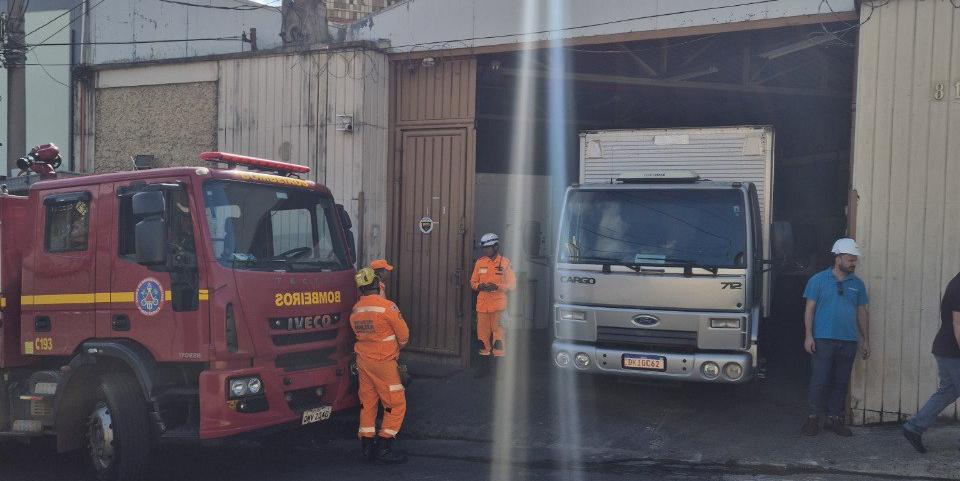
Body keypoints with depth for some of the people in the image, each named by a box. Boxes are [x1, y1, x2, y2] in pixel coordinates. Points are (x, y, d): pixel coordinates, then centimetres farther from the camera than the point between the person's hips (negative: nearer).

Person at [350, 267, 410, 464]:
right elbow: (403, 335, -8)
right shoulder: (387, 306, -16)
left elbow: (360, 334, 12)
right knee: (396, 404, 3)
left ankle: (366, 448, 16)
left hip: (363, 360, 7)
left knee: (367, 403, 13)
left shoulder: (355, 310, 4)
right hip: (384, 362, -7)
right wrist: (397, 348, 13)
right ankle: (384, 448, 2)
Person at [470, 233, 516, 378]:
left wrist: (497, 287, -16)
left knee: (498, 333, -6)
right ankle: (484, 364, 19)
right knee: (483, 334, 8)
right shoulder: (480, 262, 9)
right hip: (482, 305, 4)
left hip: (498, 305, -4)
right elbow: (473, 282, 15)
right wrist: (479, 286, -6)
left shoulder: (505, 263, -3)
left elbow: (512, 284, -2)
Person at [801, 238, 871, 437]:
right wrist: (808, 336, -8)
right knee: (819, 381, -3)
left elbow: (862, 313, 15)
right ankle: (813, 418, 6)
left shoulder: (857, 284, 11)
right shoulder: (819, 280, 0)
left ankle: (834, 418, 17)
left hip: (849, 341, 4)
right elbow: (810, 309, -1)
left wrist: (866, 340, 12)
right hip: (823, 339, -4)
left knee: (841, 382, 8)